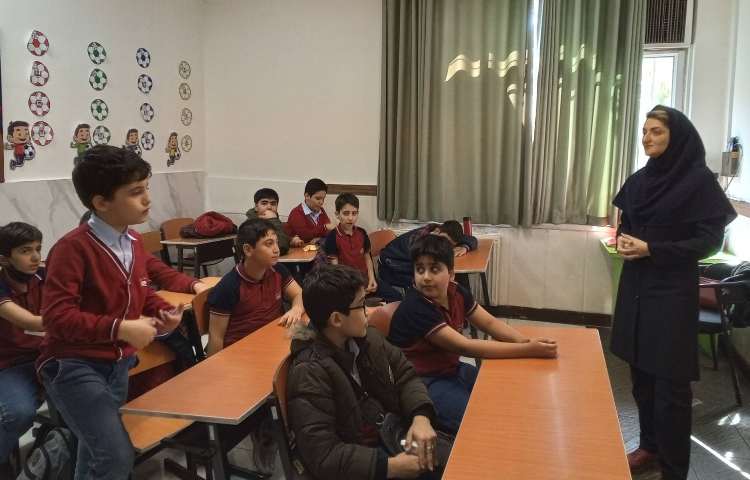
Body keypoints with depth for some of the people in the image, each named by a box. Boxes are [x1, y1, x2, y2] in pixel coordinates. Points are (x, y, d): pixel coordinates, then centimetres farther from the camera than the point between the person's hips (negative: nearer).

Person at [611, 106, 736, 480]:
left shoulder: (698, 179, -10)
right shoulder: (639, 179, 8)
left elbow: (710, 240, -12)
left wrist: (652, 249, -19)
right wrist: (623, 239, -5)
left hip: (673, 291, -6)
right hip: (636, 286, 6)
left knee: (669, 381, -1)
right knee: (641, 372, 13)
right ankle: (649, 446, 30)